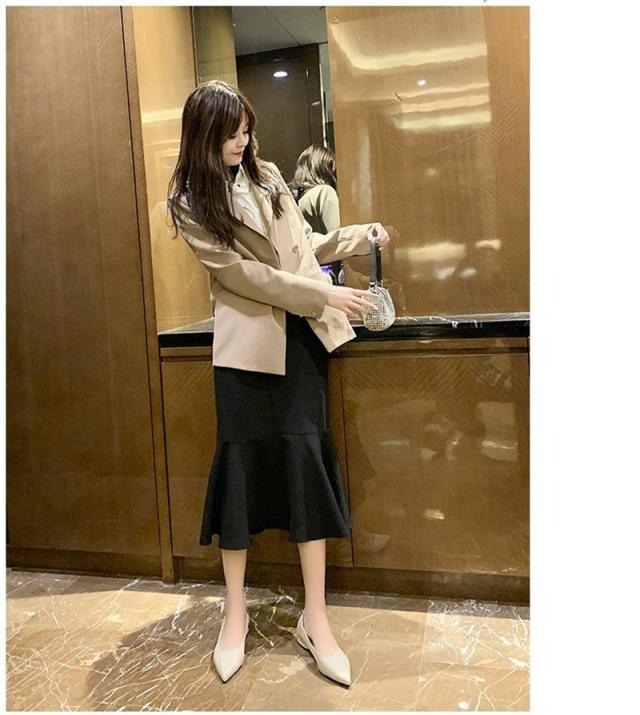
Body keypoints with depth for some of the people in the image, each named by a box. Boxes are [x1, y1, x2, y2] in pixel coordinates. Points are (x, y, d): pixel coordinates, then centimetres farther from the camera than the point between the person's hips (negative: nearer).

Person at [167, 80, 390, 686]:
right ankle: (235, 613, 20)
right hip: (246, 342, -3)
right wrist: (325, 295, -14)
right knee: (241, 463, 1)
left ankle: (314, 618, 11)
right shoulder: (188, 201, -1)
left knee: (305, 458, 0)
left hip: (300, 335, 4)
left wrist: (359, 236, 7)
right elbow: (242, 273, -10)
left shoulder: (267, 177, 13)